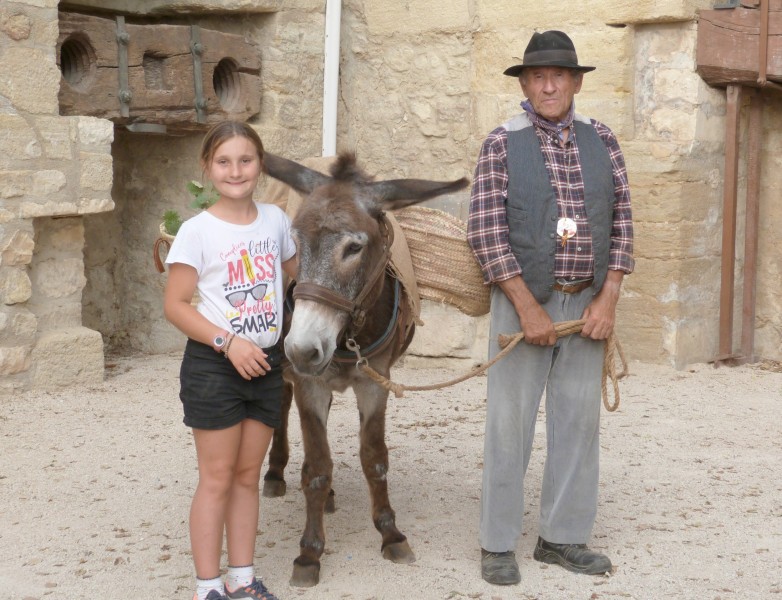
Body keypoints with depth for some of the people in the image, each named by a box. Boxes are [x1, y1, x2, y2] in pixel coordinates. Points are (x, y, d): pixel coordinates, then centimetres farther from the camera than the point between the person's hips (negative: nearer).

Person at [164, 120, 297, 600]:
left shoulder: (275, 220, 3)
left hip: (266, 363, 4)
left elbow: (296, 272, 21)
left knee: (248, 474, 12)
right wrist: (229, 343, -20)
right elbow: (175, 305, -11)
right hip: (213, 365, -4)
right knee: (217, 477, 1)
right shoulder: (197, 231, -10)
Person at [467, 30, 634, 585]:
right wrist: (528, 308, -15)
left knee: (580, 421, 9)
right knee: (510, 422, 1)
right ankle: (498, 545, 12)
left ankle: (564, 537, 22)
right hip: (523, 298, -4)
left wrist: (608, 299, -4)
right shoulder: (502, 145, -6)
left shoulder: (601, 141, 5)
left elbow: (622, 222, 5)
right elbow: (486, 230, -11)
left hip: (588, 302, 4)